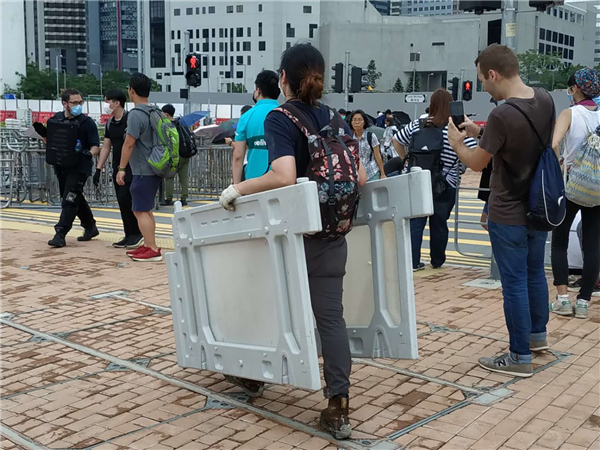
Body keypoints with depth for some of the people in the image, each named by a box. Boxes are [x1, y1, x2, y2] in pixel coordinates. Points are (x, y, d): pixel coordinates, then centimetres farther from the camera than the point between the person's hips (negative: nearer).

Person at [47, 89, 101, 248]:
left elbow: (96, 146, -7)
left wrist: (89, 153, -28)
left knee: (69, 200, -11)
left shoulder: (87, 122, -7)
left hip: (79, 167, -6)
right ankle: (90, 227, 32)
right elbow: (50, 141, 17)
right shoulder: (56, 119, 6)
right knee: (76, 199, 17)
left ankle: (60, 234, -10)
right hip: (61, 166, 6)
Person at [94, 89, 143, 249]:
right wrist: (98, 169, 13)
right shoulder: (109, 123, 12)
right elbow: (106, 147, 16)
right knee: (122, 203, 7)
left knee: (125, 200, -11)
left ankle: (137, 232, 3)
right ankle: (129, 235, 14)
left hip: (131, 168, -8)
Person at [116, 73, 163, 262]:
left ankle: (152, 250, -5)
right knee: (146, 209, 17)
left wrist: (121, 168, -14)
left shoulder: (136, 114, -16)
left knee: (140, 210, -5)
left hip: (143, 171, -9)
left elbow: (129, 143, -19)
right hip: (154, 168, 9)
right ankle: (148, 245, 23)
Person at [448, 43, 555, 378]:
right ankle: (538, 334, 41)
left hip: (509, 215, -8)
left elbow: (477, 163, -14)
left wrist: (457, 143, 5)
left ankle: (521, 357, 13)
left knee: (515, 283, 3)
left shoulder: (502, 115, -27)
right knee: (536, 273, 23)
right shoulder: (546, 100, -3)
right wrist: (480, 133, 10)